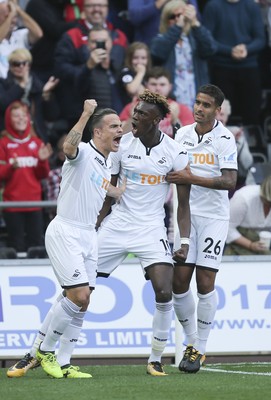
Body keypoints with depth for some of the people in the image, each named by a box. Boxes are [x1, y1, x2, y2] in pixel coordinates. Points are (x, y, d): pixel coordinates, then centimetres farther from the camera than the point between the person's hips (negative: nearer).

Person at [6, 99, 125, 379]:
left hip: (88, 236, 9)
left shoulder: (106, 163, 15)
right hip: (64, 232, -9)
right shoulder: (83, 153, -12)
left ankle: (61, 364, 7)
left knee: (81, 303, 4)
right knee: (78, 295, -17)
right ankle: (44, 351, -1)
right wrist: (86, 113, -38)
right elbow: (68, 147, -38)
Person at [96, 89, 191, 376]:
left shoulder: (175, 153, -6)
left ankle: (155, 360, -2)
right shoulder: (122, 143, -2)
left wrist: (185, 242, -8)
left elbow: (183, 203, 0)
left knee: (164, 292, -17)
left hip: (151, 229, -1)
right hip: (118, 223, 1)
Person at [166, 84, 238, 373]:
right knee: (179, 282, -1)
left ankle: (200, 348, 3)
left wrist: (191, 178, -24)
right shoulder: (182, 134, 8)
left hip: (213, 216, -4)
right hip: (186, 214, 4)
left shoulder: (224, 139, -8)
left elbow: (229, 181, -19)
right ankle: (190, 340, 17)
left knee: (205, 282, -7)